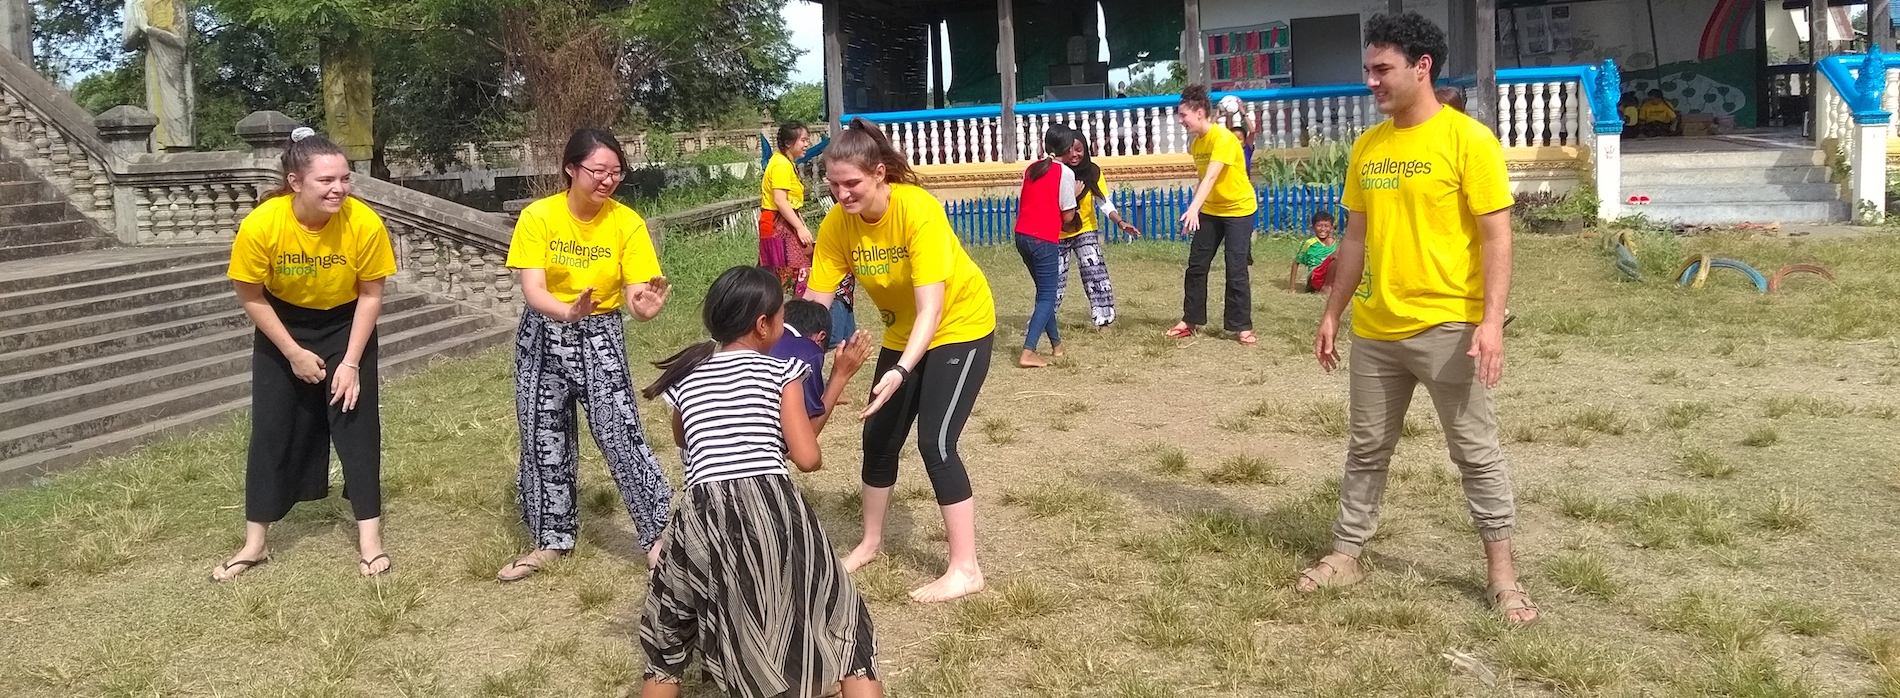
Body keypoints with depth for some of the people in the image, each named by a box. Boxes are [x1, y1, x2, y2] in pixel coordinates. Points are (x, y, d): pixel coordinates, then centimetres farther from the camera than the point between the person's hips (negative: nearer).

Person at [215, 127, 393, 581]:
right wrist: (294, 352, -14)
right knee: (272, 428, 3)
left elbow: (370, 295, -15)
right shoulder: (260, 225, -28)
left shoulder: (364, 224, -28)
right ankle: (256, 541, 14)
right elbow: (250, 296, -15)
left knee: (356, 422, -4)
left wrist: (351, 361, -16)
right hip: (282, 326, 0)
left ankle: (370, 534, 5)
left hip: (346, 325, 0)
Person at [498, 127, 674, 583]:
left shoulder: (626, 222, -12)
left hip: (601, 337, -1)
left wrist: (645, 306, -40)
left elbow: (636, 294, -15)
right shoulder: (538, 216, -13)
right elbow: (532, 290, -21)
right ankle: (553, 539, 27)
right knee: (544, 439, 10)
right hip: (544, 336, 1)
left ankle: (660, 534, 3)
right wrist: (568, 311, -42)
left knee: (620, 433, -10)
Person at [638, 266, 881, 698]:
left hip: (705, 516, 3)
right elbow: (807, 458, 2)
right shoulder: (781, 371, 9)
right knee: (844, 626, 13)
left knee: (669, 636, 25)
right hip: (773, 509, -2)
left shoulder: (685, 379, 20)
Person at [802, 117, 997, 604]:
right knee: (879, 436, 11)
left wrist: (901, 371, -48)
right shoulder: (837, 225, -16)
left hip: (960, 325, -6)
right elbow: (815, 302, -15)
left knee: (935, 442, -14)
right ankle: (871, 542, 33)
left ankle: (965, 569, -5)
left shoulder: (919, 211, -31)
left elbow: (931, 307, -36)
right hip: (903, 333, 6)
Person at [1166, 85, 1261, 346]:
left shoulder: (1223, 138, -23)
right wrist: (1196, 211, 9)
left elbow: (1211, 178, -34)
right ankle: (1190, 320, 15)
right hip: (1210, 210, 8)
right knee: (1196, 266, 6)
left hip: (1239, 209, -7)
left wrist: (1193, 209, -44)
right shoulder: (1196, 143, 2)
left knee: (1236, 270, -6)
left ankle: (1242, 327, 3)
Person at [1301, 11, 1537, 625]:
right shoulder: (1366, 147, 9)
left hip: (1447, 327, -5)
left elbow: (1496, 236, -11)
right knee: (1366, 448, 13)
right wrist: (1333, 313, 14)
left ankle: (1501, 570, 15)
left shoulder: (1468, 140, -9)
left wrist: (1491, 320, -19)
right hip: (1375, 328, 6)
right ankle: (1347, 553, 24)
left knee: (1475, 450, 4)